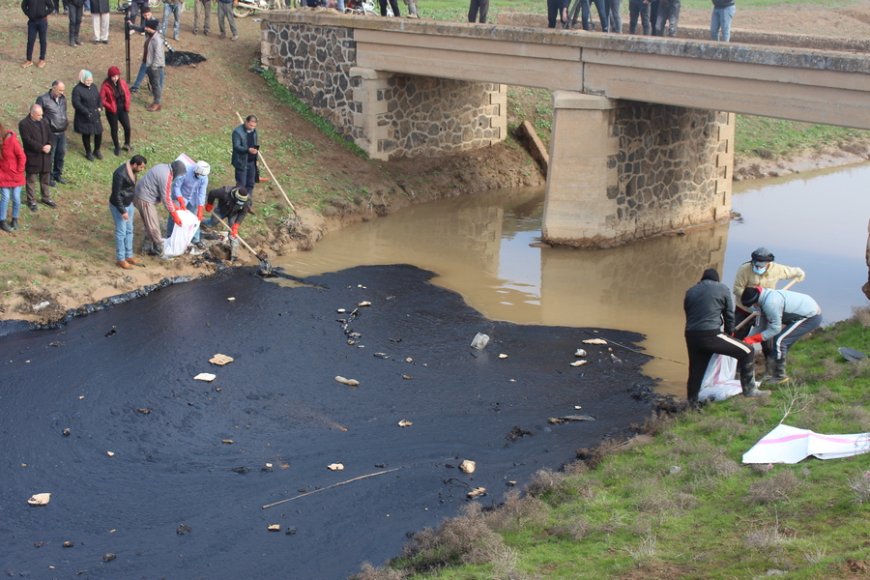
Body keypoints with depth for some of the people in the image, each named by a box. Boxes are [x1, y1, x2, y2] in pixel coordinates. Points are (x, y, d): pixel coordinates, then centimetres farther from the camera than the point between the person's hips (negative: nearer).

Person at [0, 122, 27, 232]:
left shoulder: (12, 141, -20)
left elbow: (22, 157, -13)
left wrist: (19, 171, -9)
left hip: (15, 176, -2)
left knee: (16, 198, 5)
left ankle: (15, 219, 25)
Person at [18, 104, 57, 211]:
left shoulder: (44, 122, 5)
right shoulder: (24, 124, -15)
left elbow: (49, 135, 5)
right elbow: (28, 140, -21)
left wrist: (49, 145, -16)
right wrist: (41, 148, -24)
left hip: (45, 156, 6)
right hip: (32, 157, -6)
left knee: (45, 178, 17)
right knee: (31, 180, 6)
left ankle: (46, 198, 32)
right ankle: (31, 201, 16)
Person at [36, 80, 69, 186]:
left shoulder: (63, 98, 5)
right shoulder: (43, 99, -15)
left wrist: (66, 120, 11)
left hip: (62, 132, 6)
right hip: (51, 133, -6)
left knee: (61, 153, 16)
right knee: (50, 156, 4)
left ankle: (57, 174, 34)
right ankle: (49, 177, 19)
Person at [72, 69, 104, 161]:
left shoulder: (93, 87, 6)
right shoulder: (77, 89, -15)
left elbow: (99, 98, 16)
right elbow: (76, 103, -19)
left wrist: (100, 107, -2)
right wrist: (86, 112, -22)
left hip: (95, 115, 5)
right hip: (84, 117, -5)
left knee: (98, 133, 6)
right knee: (86, 134, 7)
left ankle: (97, 150, 29)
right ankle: (88, 152, 24)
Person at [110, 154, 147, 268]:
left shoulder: (132, 170, -2)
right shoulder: (120, 174, -30)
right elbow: (116, 194, -25)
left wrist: (132, 204, 21)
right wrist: (122, 211, -22)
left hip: (128, 204, 9)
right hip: (119, 206, -9)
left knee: (129, 230, 17)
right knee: (121, 232, 2)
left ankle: (128, 256, 30)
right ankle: (120, 259, 14)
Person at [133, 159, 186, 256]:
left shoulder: (164, 167, 7)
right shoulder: (166, 176, -23)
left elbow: (166, 192, 15)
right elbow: (166, 198, -18)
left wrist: (174, 206, 15)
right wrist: (175, 216, -10)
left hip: (139, 195, 10)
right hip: (145, 200, -10)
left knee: (149, 225, 20)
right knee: (153, 226, 1)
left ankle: (149, 247, 29)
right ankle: (160, 250, 10)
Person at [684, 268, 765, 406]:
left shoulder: (690, 292, 21)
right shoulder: (722, 289, 10)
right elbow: (729, 314, 11)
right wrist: (729, 333, 28)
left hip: (691, 337, 5)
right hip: (711, 335, -5)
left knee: (695, 370, 15)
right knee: (746, 351, 7)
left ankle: (692, 403, 19)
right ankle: (749, 389, 7)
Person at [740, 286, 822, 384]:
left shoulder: (770, 303, -27)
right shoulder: (767, 296, 4)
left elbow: (775, 329, -22)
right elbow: (763, 325, 10)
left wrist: (752, 339, -19)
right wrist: (748, 338, 5)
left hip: (811, 317, -10)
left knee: (779, 340, -12)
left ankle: (780, 376, -2)